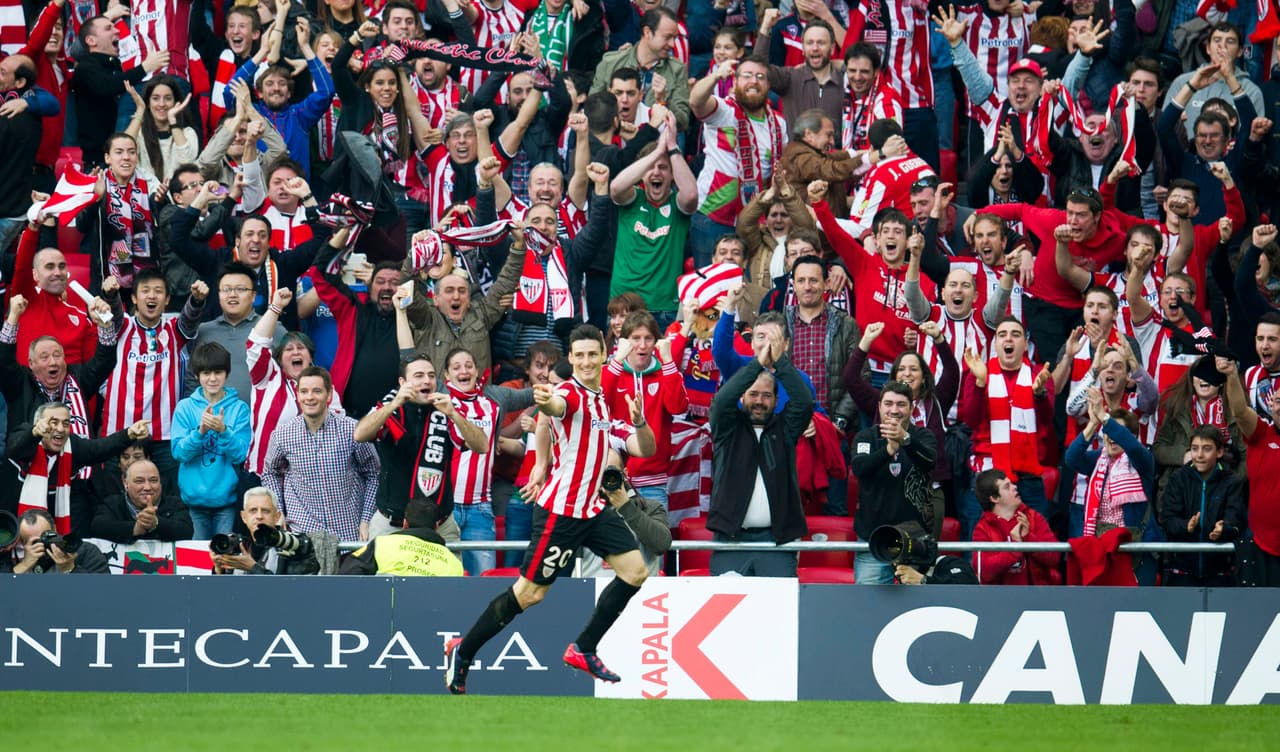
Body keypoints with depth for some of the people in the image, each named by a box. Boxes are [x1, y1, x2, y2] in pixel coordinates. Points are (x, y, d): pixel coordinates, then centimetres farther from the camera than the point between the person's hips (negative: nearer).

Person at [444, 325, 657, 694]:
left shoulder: (609, 400, 12)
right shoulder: (570, 394, -13)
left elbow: (644, 449, 11)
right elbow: (555, 407, -39)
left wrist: (638, 421, -11)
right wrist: (544, 401, -64)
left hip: (593, 508, 8)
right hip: (560, 509, -8)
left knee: (635, 571, 0)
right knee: (529, 592, -6)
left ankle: (583, 650, 9)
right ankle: (462, 651, 8)